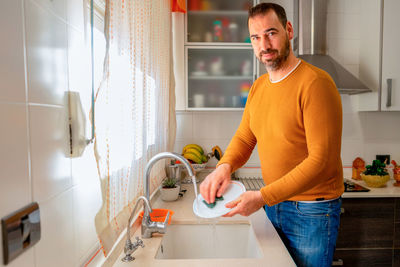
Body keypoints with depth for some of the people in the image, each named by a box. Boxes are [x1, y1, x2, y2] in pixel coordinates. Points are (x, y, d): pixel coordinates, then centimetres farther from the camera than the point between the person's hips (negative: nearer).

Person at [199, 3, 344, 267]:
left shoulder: (316, 83, -18)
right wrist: (225, 166, -14)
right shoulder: (258, 86, 5)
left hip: (312, 210, -6)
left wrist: (263, 197, -25)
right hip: (273, 204, 7)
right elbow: (244, 138, 7)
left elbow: (322, 160, -23)